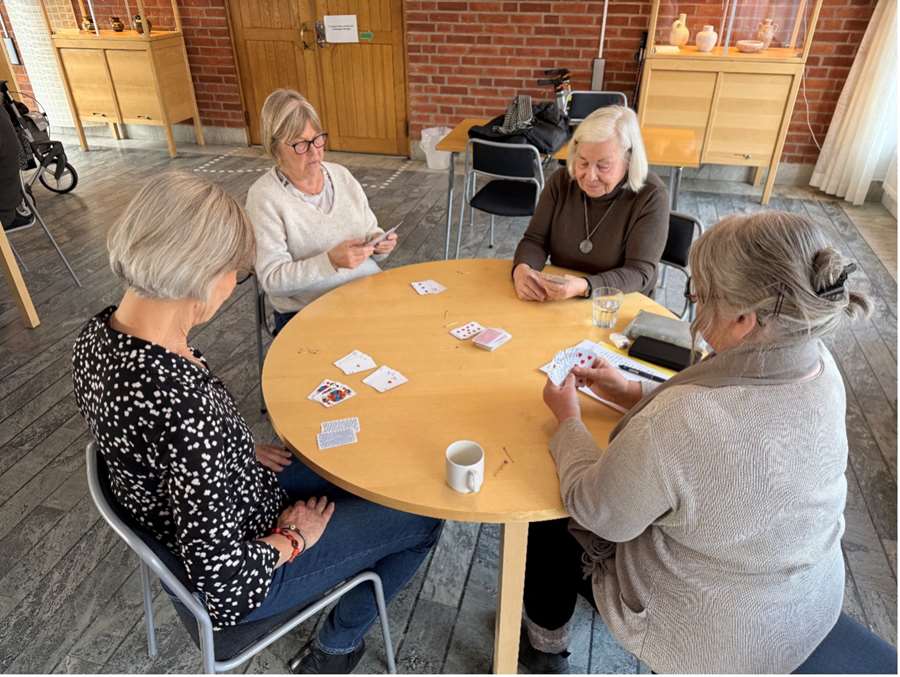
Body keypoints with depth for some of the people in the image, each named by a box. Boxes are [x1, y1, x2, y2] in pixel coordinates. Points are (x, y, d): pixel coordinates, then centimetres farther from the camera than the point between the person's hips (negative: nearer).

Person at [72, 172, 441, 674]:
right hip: (240, 581, -8)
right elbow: (223, 576, -33)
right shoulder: (184, 404, -41)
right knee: (425, 515, 8)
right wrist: (293, 538, -14)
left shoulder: (101, 333, -13)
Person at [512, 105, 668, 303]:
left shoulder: (650, 196, -13)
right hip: (559, 304, 3)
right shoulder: (562, 181, -2)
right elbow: (535, 240, -1)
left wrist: (584, 287, -33)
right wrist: (522, 269, -23)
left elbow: (638, 272, -17)